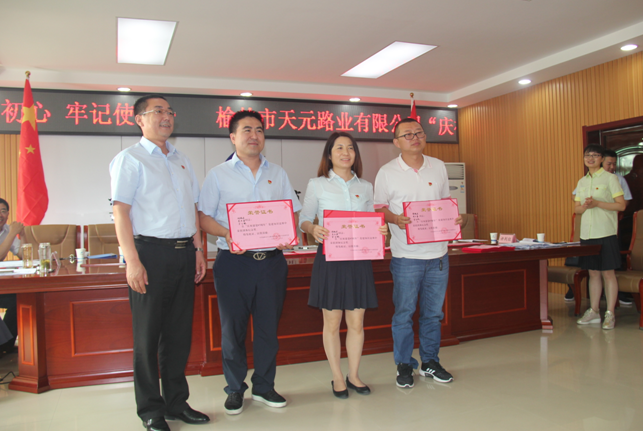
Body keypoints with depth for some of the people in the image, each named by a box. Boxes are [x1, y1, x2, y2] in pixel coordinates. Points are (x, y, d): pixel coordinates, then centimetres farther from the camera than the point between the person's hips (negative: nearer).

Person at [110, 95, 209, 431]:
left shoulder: (182, 160, 18)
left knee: (179, 333, 12)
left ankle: (177, 403, 25)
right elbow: (121, 211, -9)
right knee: (148, 336, 3)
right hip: (151, 252, -6)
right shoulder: (130, 159, -1)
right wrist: (132, 261, -16)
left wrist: (198, 249, 12)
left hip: (183, 253, 6)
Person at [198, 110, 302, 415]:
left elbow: (293, 212, 13)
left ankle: (264, 387, 25)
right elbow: (203, 217, -1)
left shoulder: (277, 173, 13)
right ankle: (235, 390, 23)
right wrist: (228, 235, -18)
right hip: (233, 261, -2)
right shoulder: (219, 174, 4)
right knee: (233, 328, 6)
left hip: (272, 261, 3)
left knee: (268, 327, 9)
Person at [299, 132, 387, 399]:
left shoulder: (365, 187, 13)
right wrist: (313, 229, -20)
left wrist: (381, 230, -6)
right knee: (332, 321, 4)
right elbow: (304, 218, 2)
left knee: (356, 322, 8)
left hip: (359, 258, 3)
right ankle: (337, 378, 21)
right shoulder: (317, 185, 3)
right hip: (329, 258, -3)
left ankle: (353, 375, 25)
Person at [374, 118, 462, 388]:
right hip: (406, 255, -3)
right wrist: (396, 219, -18)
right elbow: (378, 208, 1)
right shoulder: (387, 172, -3)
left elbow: (446, 201, 17)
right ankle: (404, 365, 20)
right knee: (404, 312, 4)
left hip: (438, 253, 4)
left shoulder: (438, 167, 9)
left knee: (433, 312, 13)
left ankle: (430, 362, 28)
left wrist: (455, 218, -2)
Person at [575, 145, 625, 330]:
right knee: (593, 273, 11)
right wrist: (584, 206, -6)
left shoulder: (610, 178, -3)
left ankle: (610, 314, 6)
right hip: (586, 233, 5)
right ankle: (594, 312, 18)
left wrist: (597, 203, -17)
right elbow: (576, 208, 16)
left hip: (606, 233, -5)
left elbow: (621, 205, -7)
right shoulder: (582, 182, 14)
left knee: (608, 273, -1)